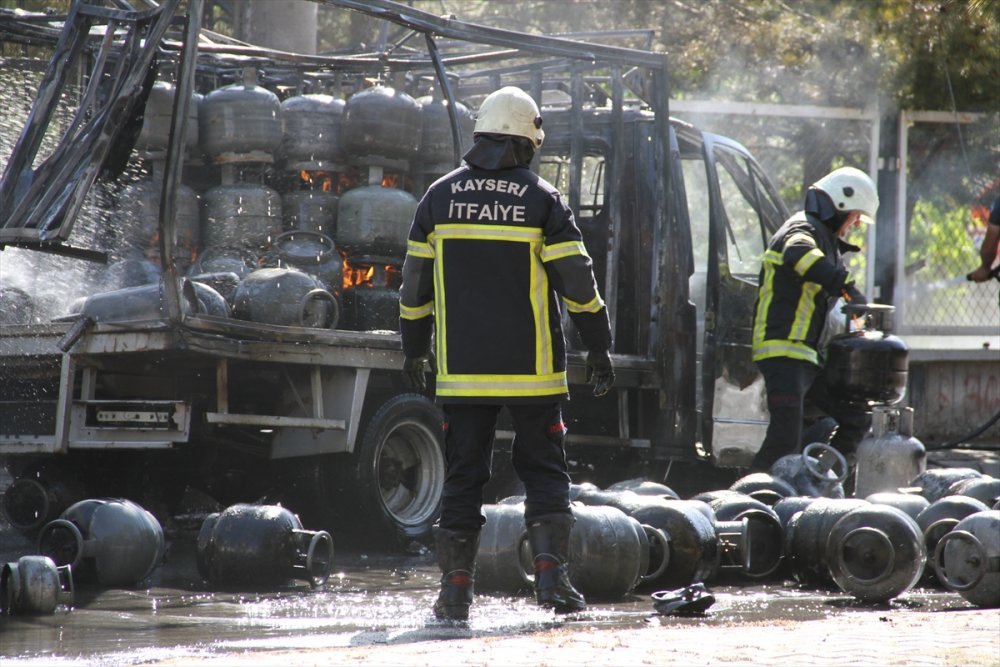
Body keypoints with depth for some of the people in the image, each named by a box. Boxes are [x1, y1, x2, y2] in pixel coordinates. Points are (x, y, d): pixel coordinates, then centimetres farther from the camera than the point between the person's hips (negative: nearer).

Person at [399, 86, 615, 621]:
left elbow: (415, 283, 8)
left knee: (463, 476, 7)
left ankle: (456, 587, 3)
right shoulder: (542, 200, -4)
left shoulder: (440, 197, 3)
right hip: (532, 370, -2)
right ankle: (550, 573, -2)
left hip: (461, 370, 2)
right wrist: (598, 348, 6)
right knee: (543, 471, 10)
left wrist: (414, 349, 19)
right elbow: (578, 281, -4)